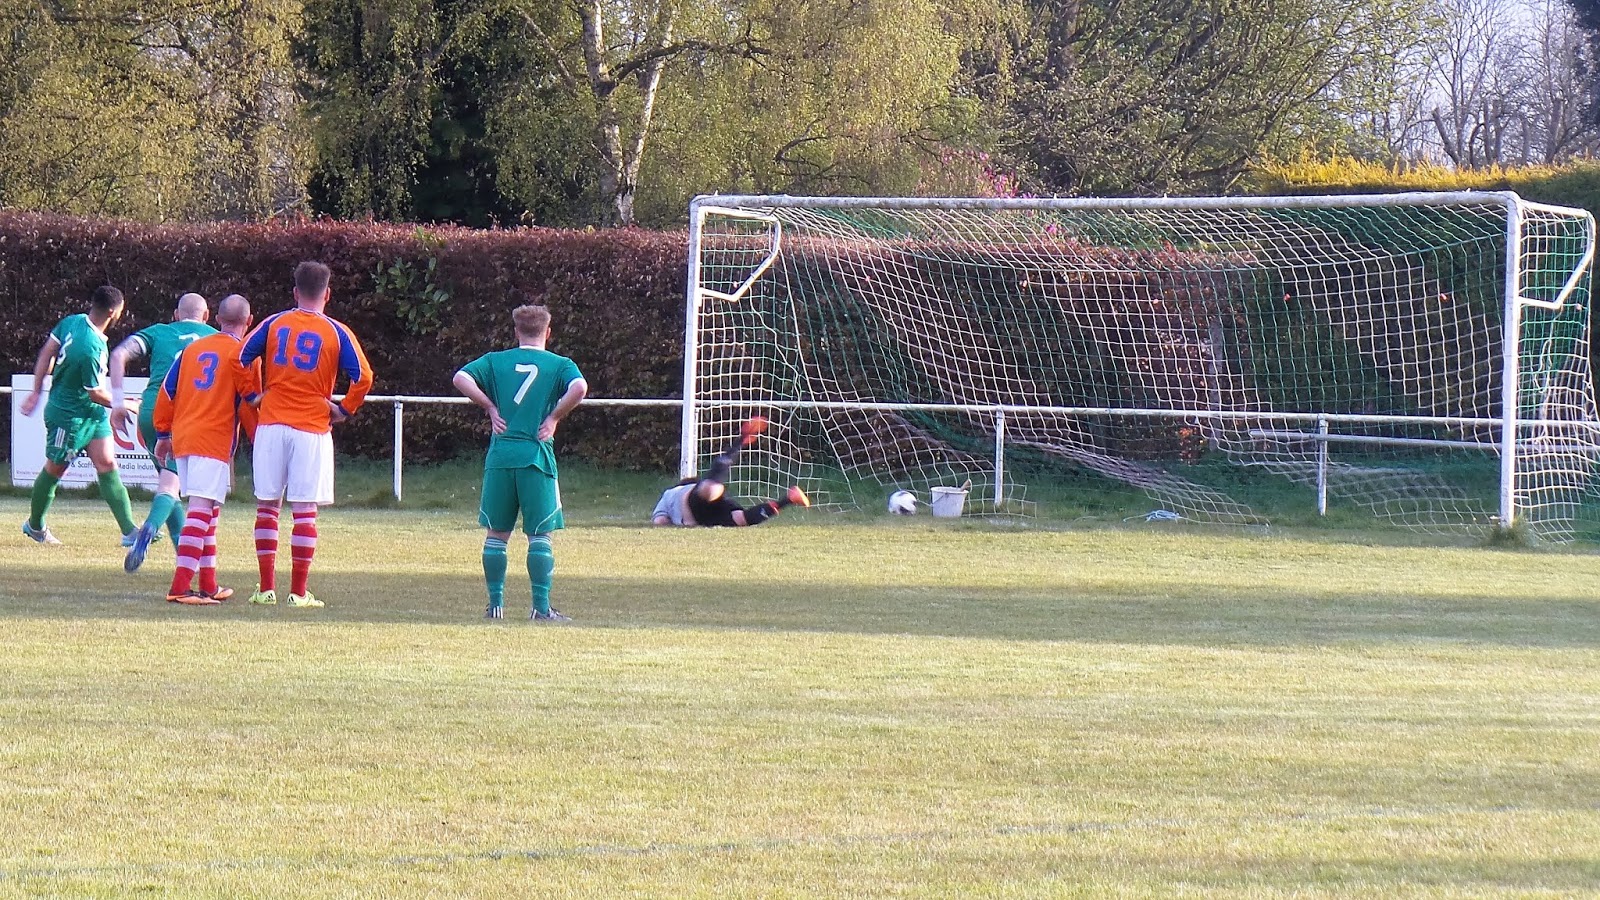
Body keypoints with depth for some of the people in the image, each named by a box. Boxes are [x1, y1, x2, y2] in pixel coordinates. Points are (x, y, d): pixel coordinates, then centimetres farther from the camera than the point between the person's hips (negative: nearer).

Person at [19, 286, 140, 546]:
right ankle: (35, 525, 33)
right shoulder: (91, 349, -33)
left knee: (107, 464, -1)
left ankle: (129, 531, -7)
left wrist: (37, 392, 12)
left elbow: (47, 352, 4)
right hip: (69, 415, -8)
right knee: (55, 469, 12)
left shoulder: (73, 322, -7)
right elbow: (96, 393, -22)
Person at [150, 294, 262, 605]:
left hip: (182, 439, 6)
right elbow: (250, 403, -1)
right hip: (215, 441, -6)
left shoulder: (192, 349, 15)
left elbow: (167, 392, 16)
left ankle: (208, 584, 22)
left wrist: (163, 435, 22)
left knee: (207, 510, 18)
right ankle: (181, 587, -23)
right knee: (202, 509, -12)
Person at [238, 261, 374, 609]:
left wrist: (254, 396, 12)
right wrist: (344, 410, 4)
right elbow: (363, 378, -9)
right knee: (305, 511, 0)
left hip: (272, 424, 2)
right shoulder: (337, 333, 0)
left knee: (267, 506, 9)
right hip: (313, 429, -2)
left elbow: (240, 359, 1)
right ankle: (298, 592, -1)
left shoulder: (273, 324, 5)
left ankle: (266, 588, 8)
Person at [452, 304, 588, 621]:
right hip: (537, 457, -2)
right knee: (540, 534, 3)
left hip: (500, 457, 2)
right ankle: (541, 606, -1)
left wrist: (490, 407, 3)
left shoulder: (495, 360, 9)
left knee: (496, 533, 11)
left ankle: (495, 604, 12)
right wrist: (554, 417, -4)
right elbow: (579, 387, -16)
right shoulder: (560, 365, 4)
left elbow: (461, 378, -5)